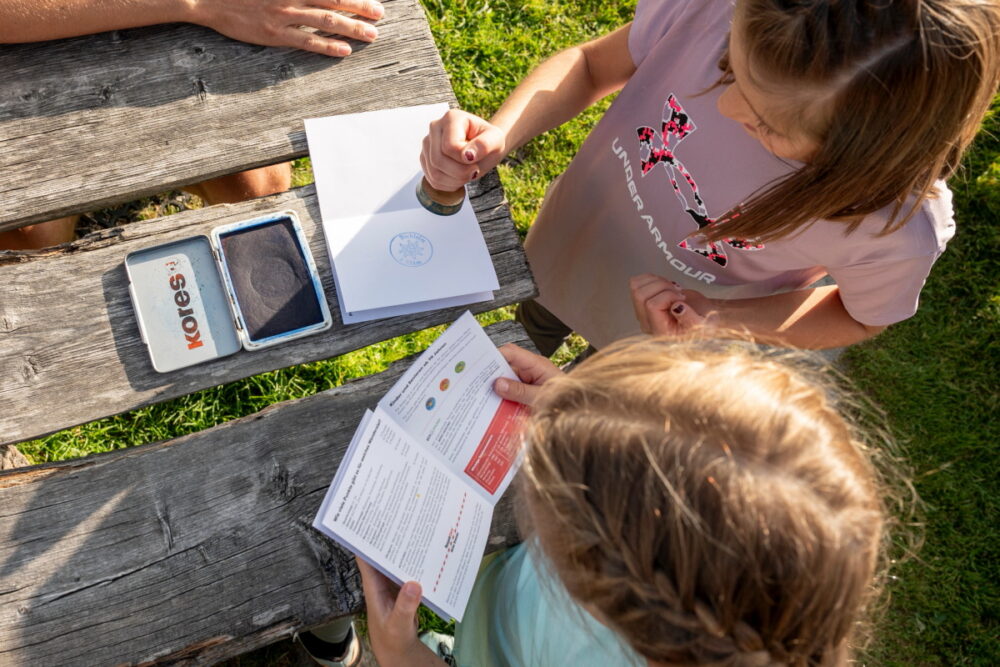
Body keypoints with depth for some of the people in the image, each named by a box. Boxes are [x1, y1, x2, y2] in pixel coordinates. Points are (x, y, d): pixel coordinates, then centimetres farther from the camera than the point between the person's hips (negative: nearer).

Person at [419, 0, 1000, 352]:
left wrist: (716, 320, -29)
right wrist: (498, 135, -33)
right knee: (529, 338, 35)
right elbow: (592, 65, -14)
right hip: (563, 246, 3)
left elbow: (863, 317, -14)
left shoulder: (900, 228, -38)